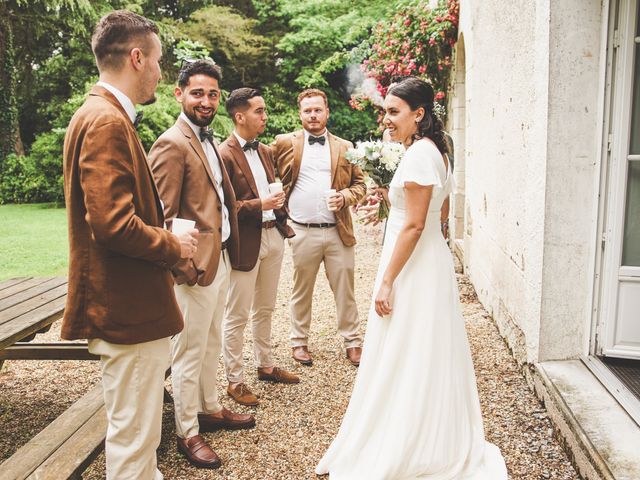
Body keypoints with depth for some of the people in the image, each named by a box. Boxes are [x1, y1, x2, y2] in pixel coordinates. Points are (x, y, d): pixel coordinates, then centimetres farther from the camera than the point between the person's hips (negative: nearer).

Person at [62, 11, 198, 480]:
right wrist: (173, 246, -11)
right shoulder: (106, 121, -18)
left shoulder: (105, 116, 13)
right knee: (132, 437, 4)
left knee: (138, 431, 25)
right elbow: (114, 224, -27)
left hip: (130, 305, 11)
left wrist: (167, 238, 9)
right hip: (129, 308, -11)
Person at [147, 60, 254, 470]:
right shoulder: (172, 144, -15)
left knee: (212, 346, 22)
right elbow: (163, 217, -18)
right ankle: (187, 432, 21)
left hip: (221, 260, 9)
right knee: (189, 354, 5)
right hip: (197, 267, -9)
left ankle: (210, 409, 40)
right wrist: (185, 267, -19)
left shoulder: (208, 140, 14)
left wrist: (227, 253, 13)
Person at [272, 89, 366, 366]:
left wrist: (345, 196, -8)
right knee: (301, 292, 12)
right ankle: (299, 341, 27)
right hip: (302, 232, -1)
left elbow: (359, 183, 12)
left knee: (345, 291, 9)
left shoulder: (345, 147, 10)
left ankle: (352, 341, 22)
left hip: (339, 232, 1)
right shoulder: (284, 143, 4)